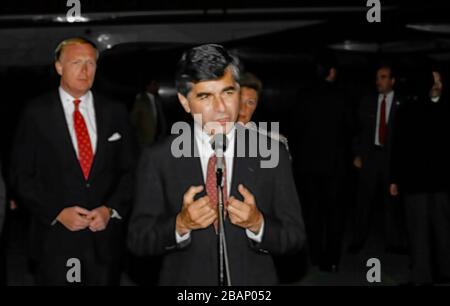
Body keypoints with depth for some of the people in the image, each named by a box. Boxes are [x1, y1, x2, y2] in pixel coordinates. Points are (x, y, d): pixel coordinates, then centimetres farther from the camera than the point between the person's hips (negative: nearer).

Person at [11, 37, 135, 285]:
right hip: (56, 236, -2)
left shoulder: (115, 112, 6)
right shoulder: (36, 113, -1)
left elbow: (129, 170, 8)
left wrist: (110, 209, -6)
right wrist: (57, 212, -12)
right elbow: (22, 175, -2)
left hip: (106, 237, 2)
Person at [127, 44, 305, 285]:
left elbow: (295, 236, -6)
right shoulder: (158, 160, -9)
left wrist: (257, 224, -24)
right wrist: (180, 225, -24)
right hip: (185, 278, -1)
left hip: (253, 281, 1)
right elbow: (138, 240, -7)